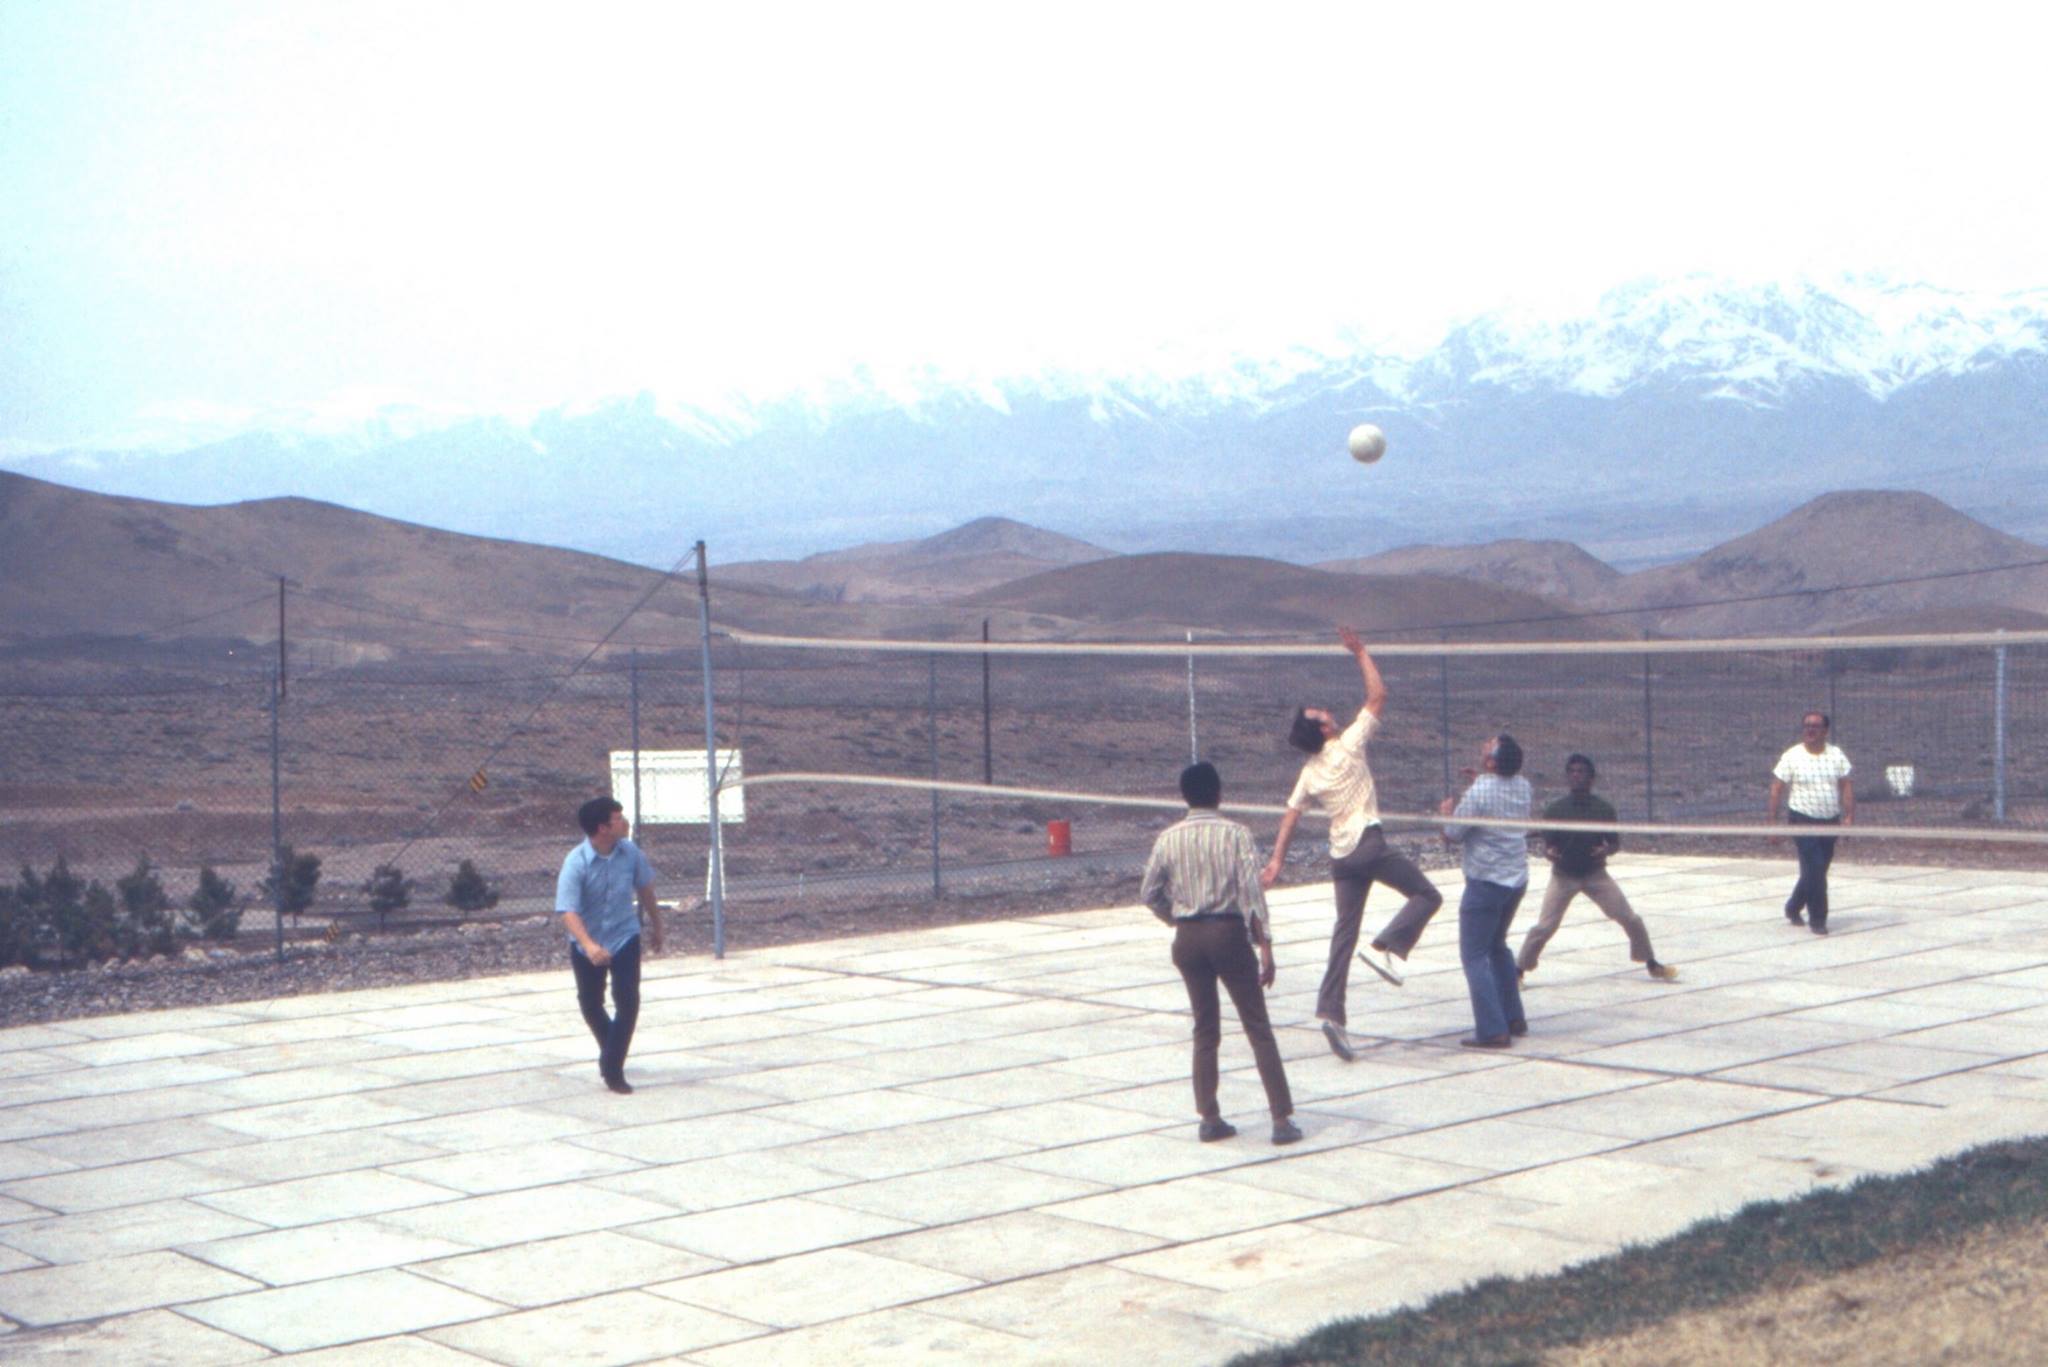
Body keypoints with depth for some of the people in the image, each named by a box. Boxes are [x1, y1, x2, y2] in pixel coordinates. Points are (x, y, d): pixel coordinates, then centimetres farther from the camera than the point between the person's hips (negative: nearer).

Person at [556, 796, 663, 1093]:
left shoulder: (630, 852, -12)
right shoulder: (576, 863, -25)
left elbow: (644, 887, 7)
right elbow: (567, 910, -32)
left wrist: (655, 923, 19)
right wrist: (589, 946, -46)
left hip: (624, 936, 2)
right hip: (587, 943, -2)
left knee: (628, 1000, -14)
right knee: (590, 1003, 14)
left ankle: (613, 1069, -6)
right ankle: (610, 1051, 43)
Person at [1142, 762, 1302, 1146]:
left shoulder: (1168, 839, 2)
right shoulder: (1235, 834, -6)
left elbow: (1149, 893, 7)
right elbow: (1251, 892, -12)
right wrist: (1265, 948, -12)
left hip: (1188, 937, 3)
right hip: (1229, 932, -3)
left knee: (1205, 1030, 14)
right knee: (1258, 1028, 3)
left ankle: (1210, 1118, 12)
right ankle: (1282, 1118, -1)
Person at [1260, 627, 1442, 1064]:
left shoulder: (1309, 773, 10)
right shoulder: (1348, 746, -7)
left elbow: (1290, 818, 9)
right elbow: (1378, 696, -5)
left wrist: (1275, 861, 13)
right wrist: (1361, 653, 3)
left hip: (1340, 855, 6)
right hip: (1369, 843, -6)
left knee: (1345, 930, 6)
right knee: (1426, 895, 5)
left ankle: (1331, 1012, -2)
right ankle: (1386, 947, -14)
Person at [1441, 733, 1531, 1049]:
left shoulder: (1477, 794, -20)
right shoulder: (1522, 786, 2)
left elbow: (1451, 836, -9)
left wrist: (1448, 811, 9)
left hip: (1486, 881, -8)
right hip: (1517, 879, 8)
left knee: (1475, 955, -3)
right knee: (1497, 946, 24)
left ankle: (1492, 1030, -11)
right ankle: (1513, 1017, 26)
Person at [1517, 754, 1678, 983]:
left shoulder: (1604, 809, -6)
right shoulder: (1555, 810, -10)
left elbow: (1615, 842, 2)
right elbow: (1547, 845, -5)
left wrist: (1606, 850, -21)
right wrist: (1549, 853, -28)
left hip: (1596, 873, 2)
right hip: (1563, 875, -2)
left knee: (1631, 919, 0)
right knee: (1544, 927, -12)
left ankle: (1652, 965, 20)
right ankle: (1518, 970, 4)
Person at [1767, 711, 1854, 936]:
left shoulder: (1836, 755, 4)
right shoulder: (1792, 757, -5)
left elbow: (1845, 786, 6)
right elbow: (1777, 788, -4)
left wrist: (1849, 816, -3)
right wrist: (1772, 819, -9)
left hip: (1830, 821, 4)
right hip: (1803, 820, -4)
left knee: (1817, 870, 12)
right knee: (1814, 869, -12)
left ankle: (1793, 907, 34)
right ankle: (1817, 919, -2)